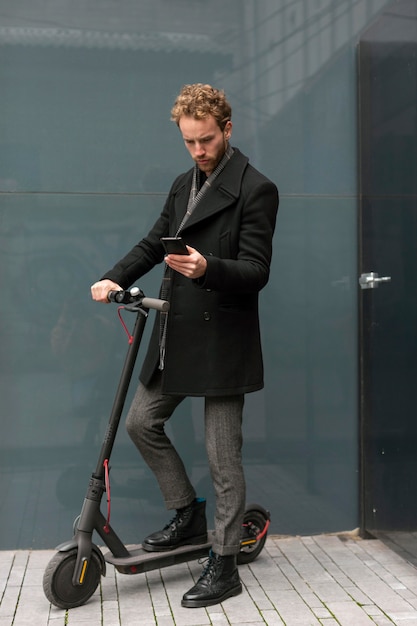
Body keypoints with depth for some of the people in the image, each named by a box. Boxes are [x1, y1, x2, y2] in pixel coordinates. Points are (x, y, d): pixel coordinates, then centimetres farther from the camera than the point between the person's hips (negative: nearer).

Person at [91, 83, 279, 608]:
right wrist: (115, 278, 3)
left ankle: (224, 567, 15)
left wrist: (207, 268, -33)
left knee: (223, 457, 1)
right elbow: (154, 242, 19)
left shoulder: (256, 189, -10)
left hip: (222, 342, -8)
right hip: (175, 337, 8)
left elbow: (255, 271, -15)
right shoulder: (184, 184, 14)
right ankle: (188, 515, 31)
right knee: (141, 422, 13)